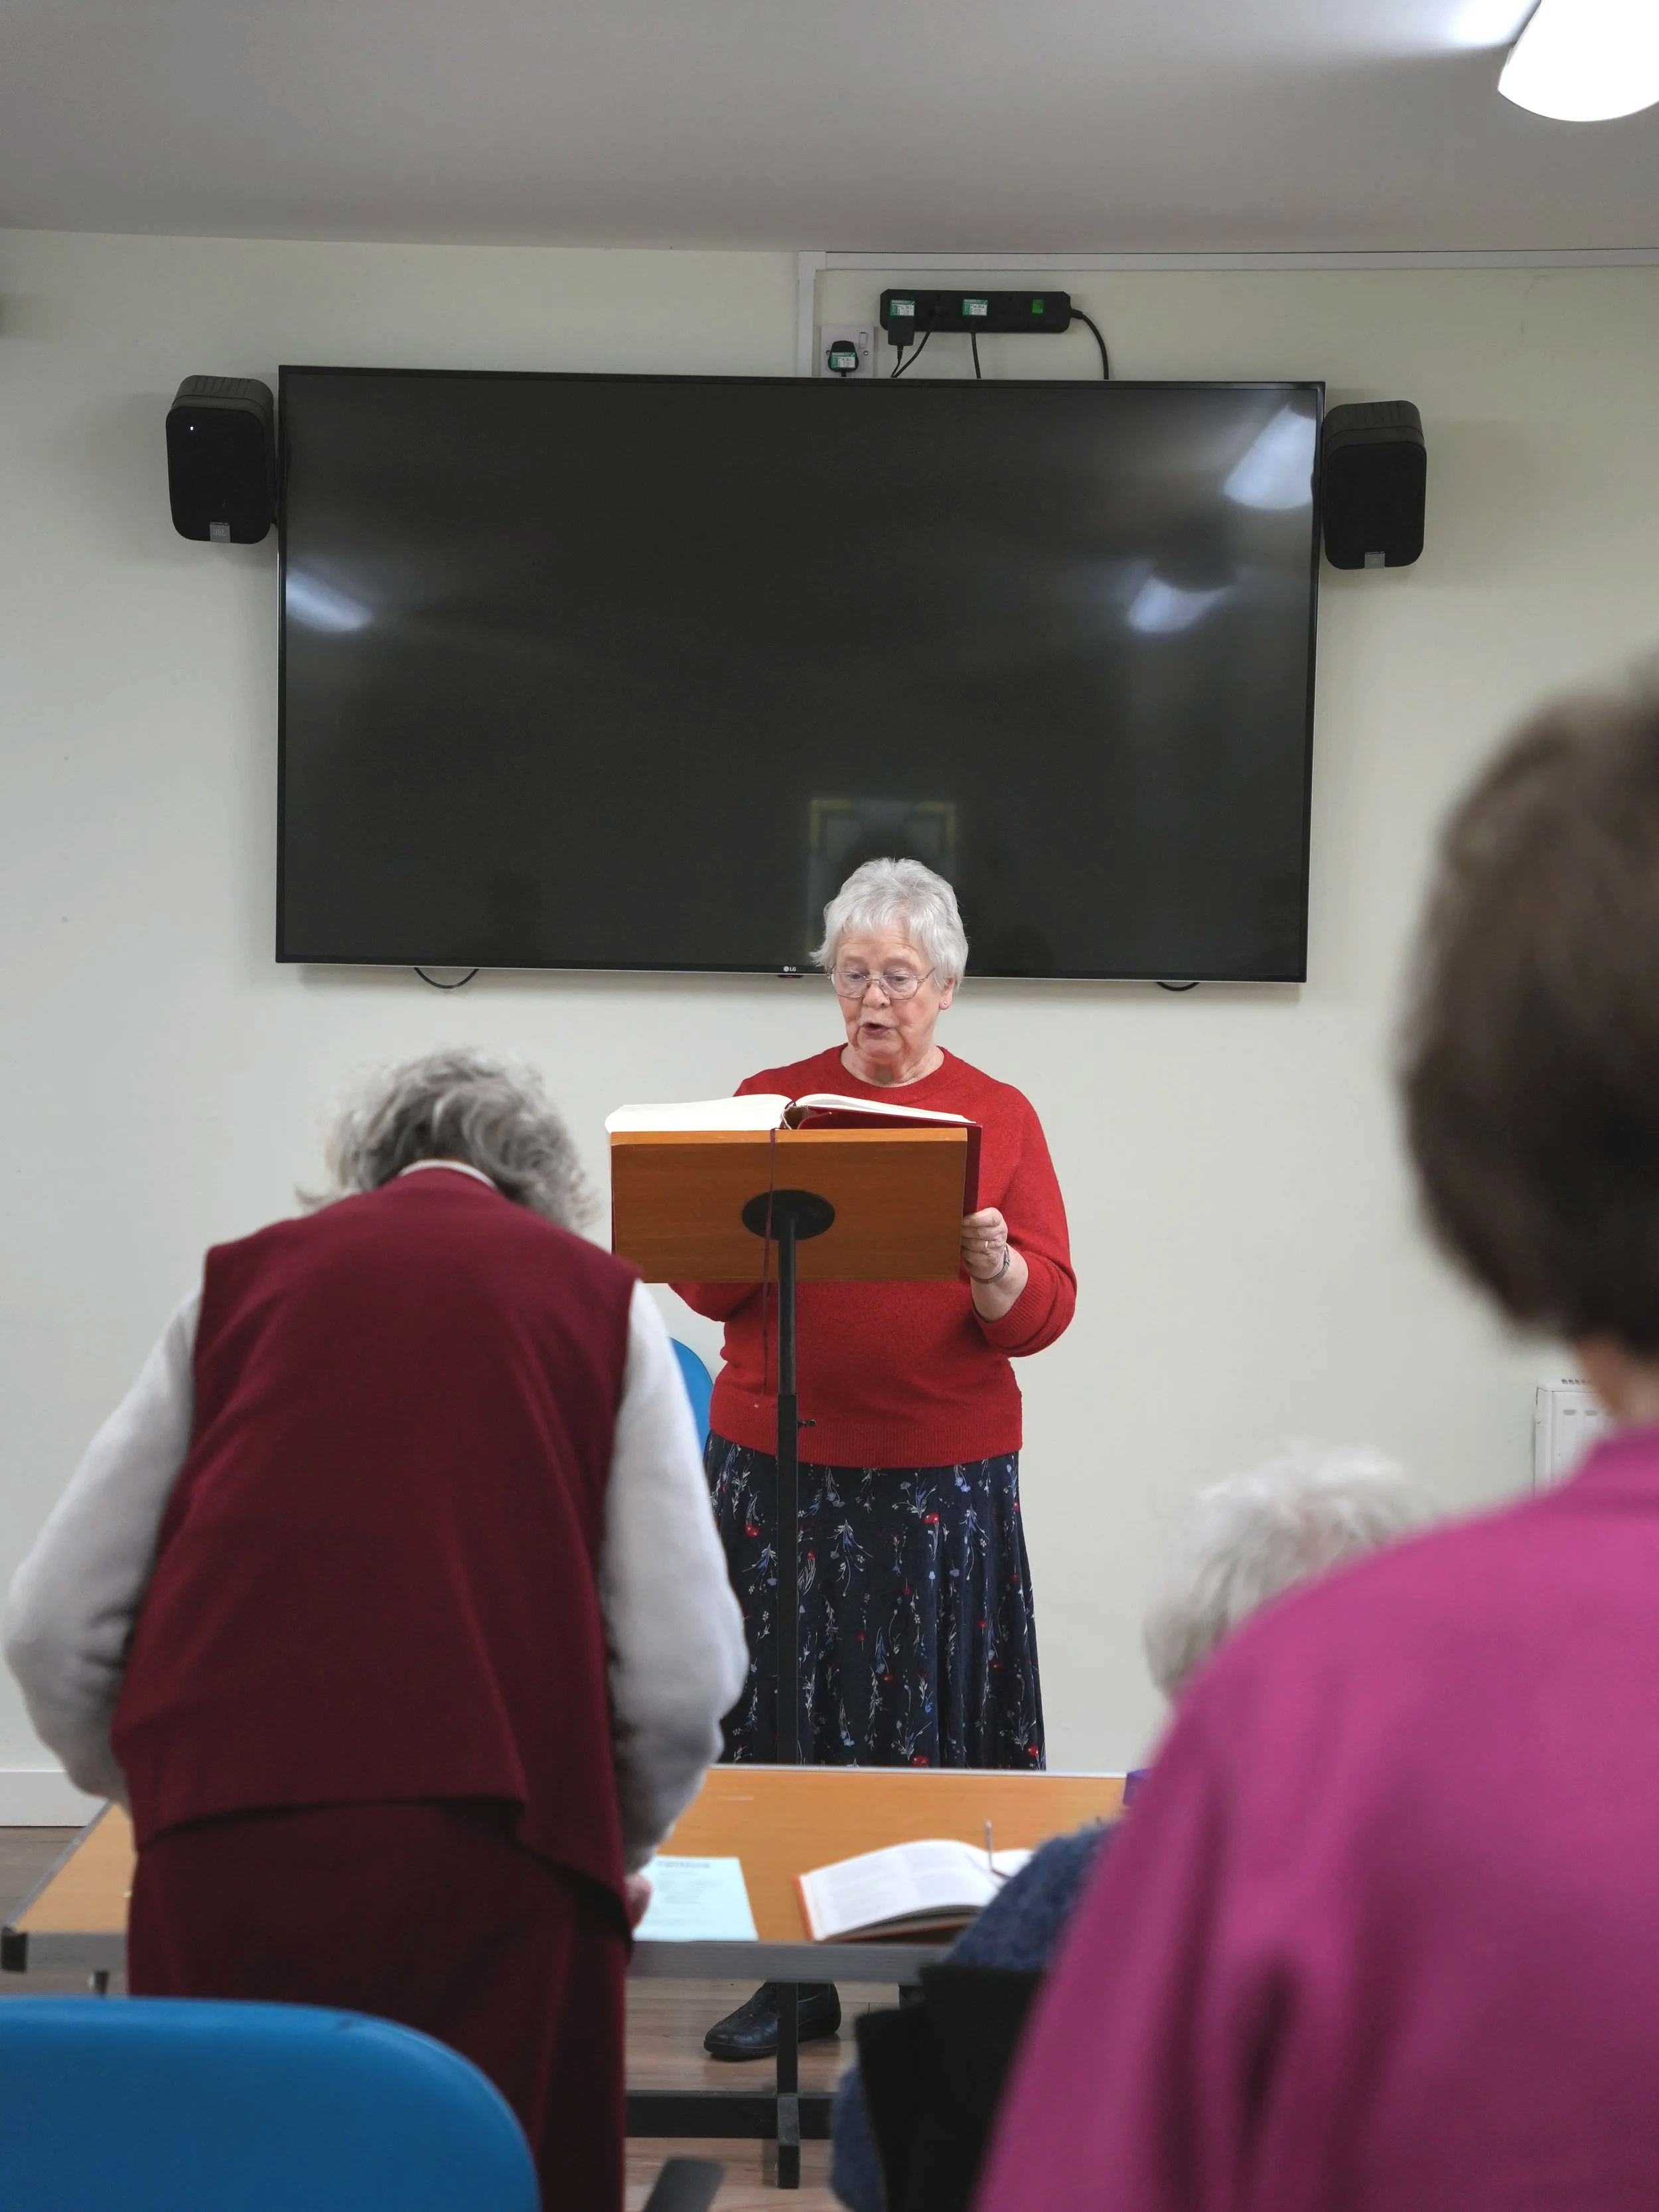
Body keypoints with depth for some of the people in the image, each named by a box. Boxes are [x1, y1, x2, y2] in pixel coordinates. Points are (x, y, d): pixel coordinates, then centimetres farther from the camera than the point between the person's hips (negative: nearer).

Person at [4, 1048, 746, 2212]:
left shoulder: (241, 1279, 15)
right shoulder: (601, 1298, 12)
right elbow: (685, 1673, 1)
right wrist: (615, 1845, 20)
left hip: (224, 1864, 2)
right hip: (491, 1854, -1)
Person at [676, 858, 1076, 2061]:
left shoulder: (999, 1117, 5)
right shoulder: (770, 1101, 8)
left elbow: (1045, 1313, -1)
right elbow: (706, 1289, 5)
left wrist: (996, 1268, -22)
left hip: (945, 1475, -1)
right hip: (777, 1461, 2)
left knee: (930, 1715, 0)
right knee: (779, 1707, 3)